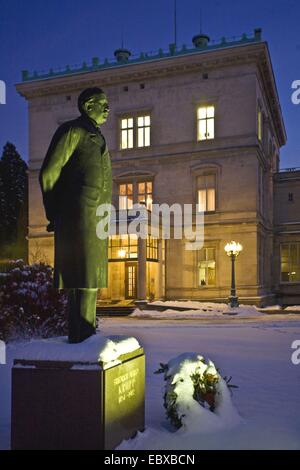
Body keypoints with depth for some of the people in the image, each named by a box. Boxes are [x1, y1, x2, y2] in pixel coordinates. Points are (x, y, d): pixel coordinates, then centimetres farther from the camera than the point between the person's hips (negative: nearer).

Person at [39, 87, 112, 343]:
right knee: (84, 279, -11)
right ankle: (80, 338, -7)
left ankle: (86, 338, 14)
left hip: (95, 218, 9)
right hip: (80, 214, -9)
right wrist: (55, 215, 0)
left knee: (91, 280, 8)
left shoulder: (96, 137, 26)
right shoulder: (72, 130, -1)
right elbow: (49, 174, -6)